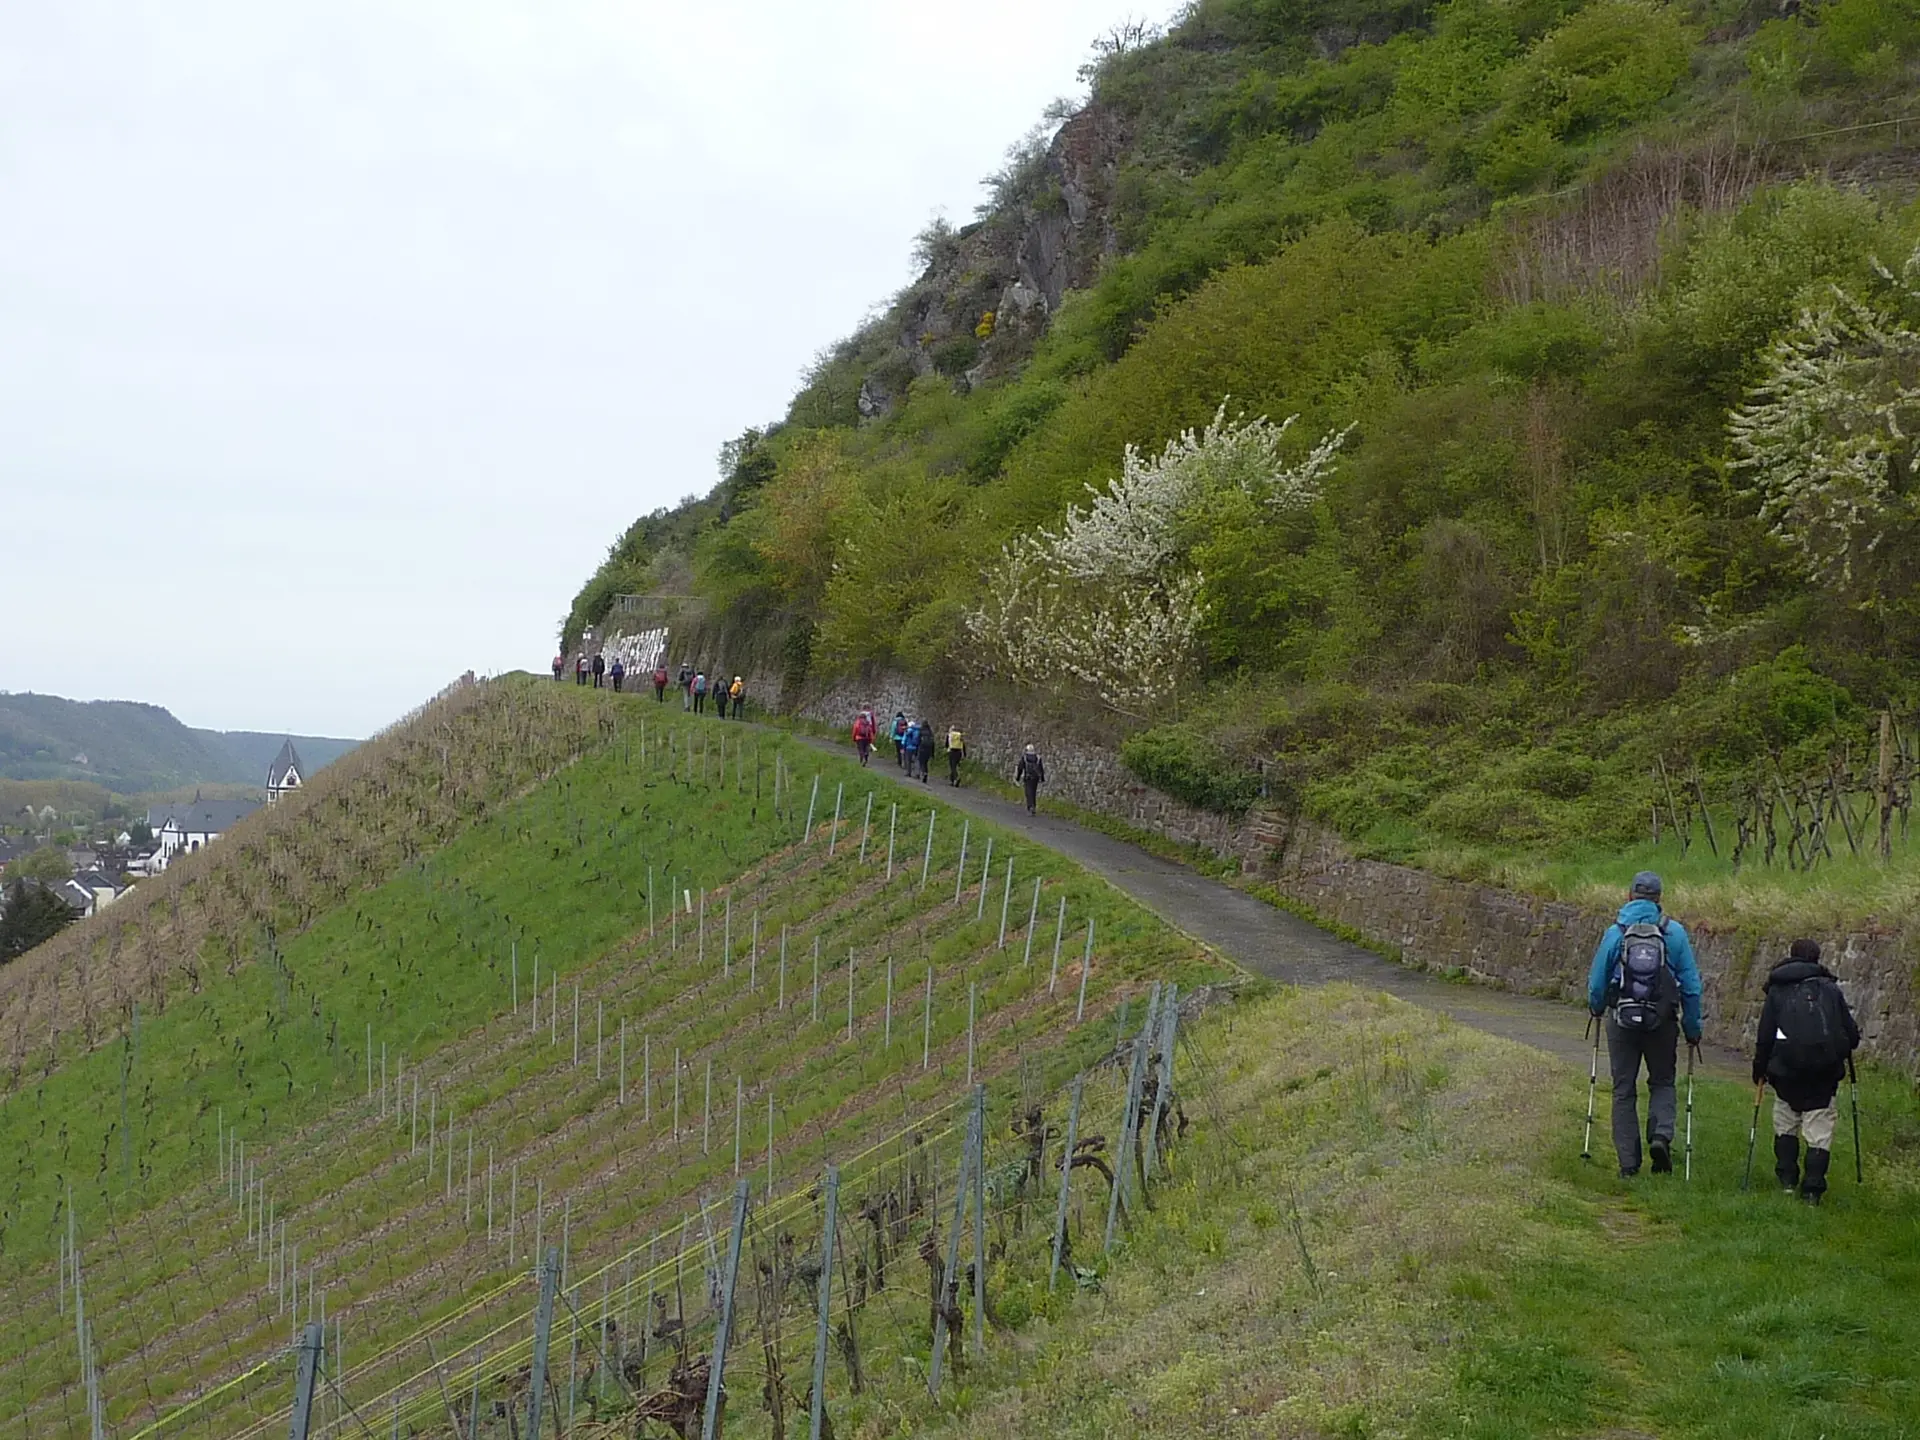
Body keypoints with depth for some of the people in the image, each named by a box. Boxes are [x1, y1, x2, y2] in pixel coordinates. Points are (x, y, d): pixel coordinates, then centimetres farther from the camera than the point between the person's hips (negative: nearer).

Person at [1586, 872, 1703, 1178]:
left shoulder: (1615, 932, -5)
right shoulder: (1675, 932, -3)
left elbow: (1597, 981, 2)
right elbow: (1691, 984, -1)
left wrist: (1596, 1009, 23)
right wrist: (1693, 1026, 9)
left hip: (1623, 1020, 0)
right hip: (1662, 1022, 0)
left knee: (1623, 1090, 8)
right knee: (1662, 1083, 18)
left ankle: (1629, 1163, 6)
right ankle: (1661, 1134, -9)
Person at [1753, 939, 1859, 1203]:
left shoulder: (1777, 990, 8)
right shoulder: (1830, 988, 9)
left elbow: (1764, 1036, 5)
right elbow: (1851, 1034, 8)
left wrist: (1759, 1072, 14)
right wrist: (1841, 1050, 30)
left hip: (1787, 1069, 0)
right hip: (1825, 1071, 0)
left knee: (1786, 1122, 18)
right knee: (1820, 1129, 3)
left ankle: (1787, 1179, 16)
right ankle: (1813, 1189, -4)